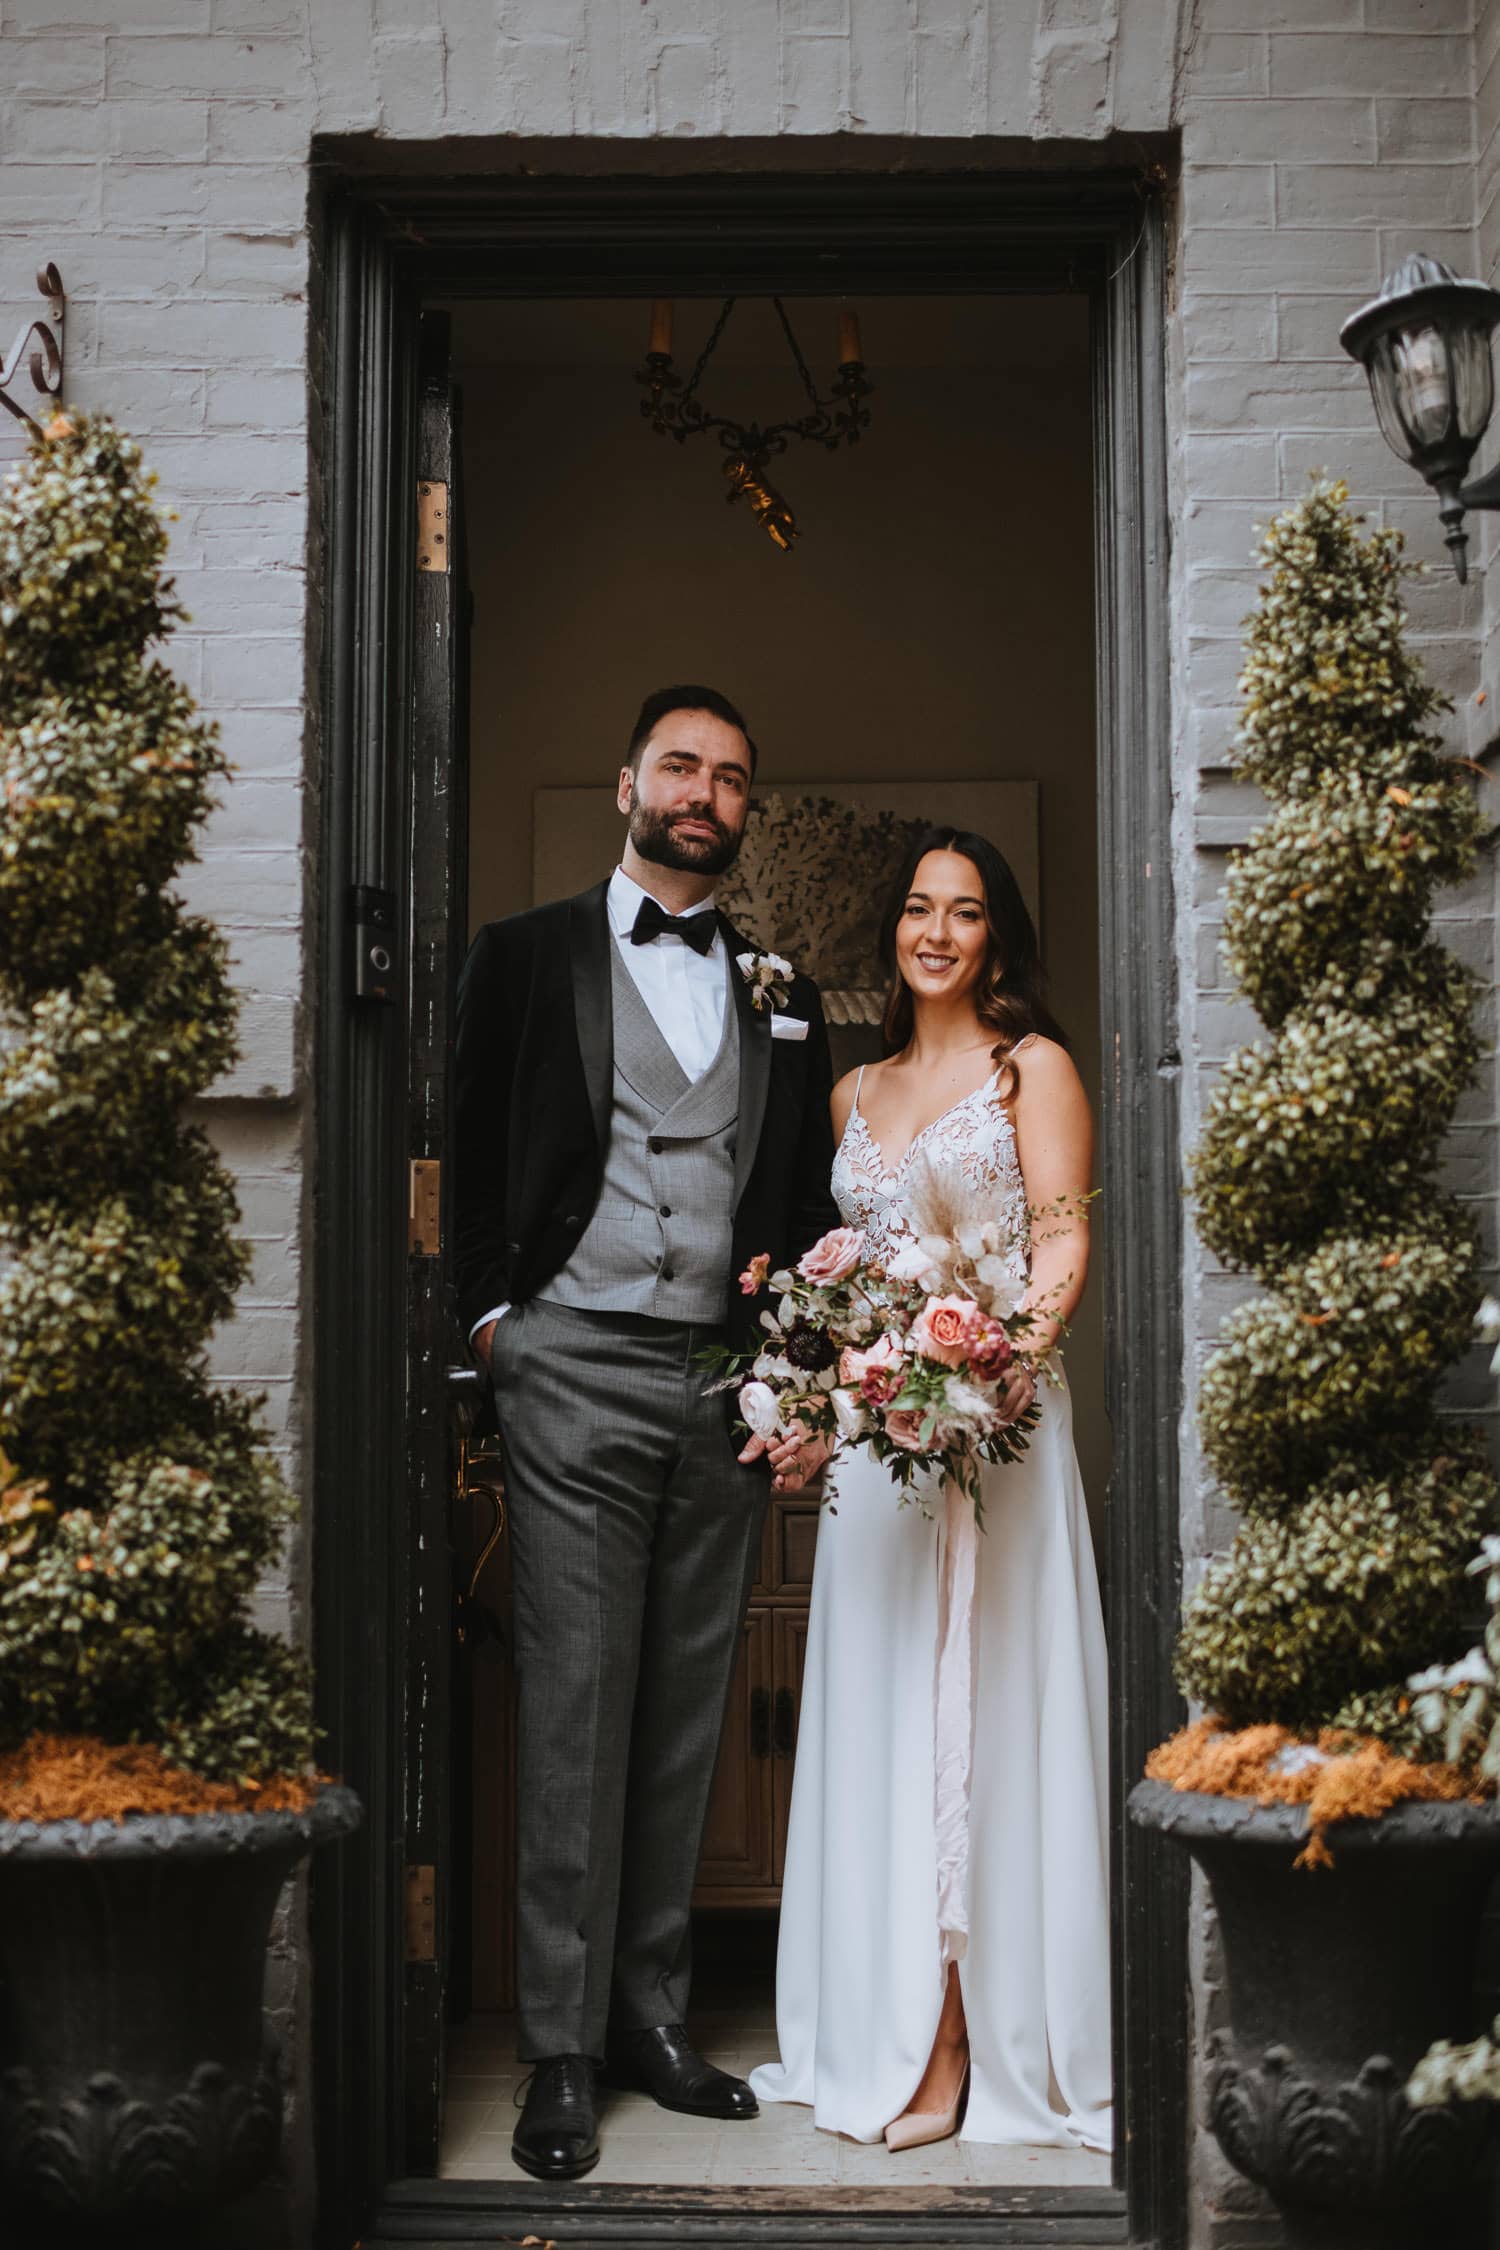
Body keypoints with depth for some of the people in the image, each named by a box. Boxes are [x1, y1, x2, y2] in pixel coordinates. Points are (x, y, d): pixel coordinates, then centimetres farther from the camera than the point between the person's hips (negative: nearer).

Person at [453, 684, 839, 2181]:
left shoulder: (780, 990, 17)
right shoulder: (526, 955, 7)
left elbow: (808, 1193, 18)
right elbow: (470, 1150, 4)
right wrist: (490, 1311, -5)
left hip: (728, 1380, 4)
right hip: (575, 1370, -4)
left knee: (688, 1709, 6)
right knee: (575, 1707, -4)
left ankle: (650, 2014, 15)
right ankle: (561, 2047, 2)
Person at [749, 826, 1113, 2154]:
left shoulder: (1033, 1066, 1)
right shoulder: (857, 1094, 17)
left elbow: (1063, 1246, -7)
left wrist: (1008, 1363, -23)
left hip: (992, 1414, -6)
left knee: (979, 1708, -4)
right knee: (878, 1710, 6)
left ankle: (965, 2041, 0)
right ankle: (881, 2029, 14)